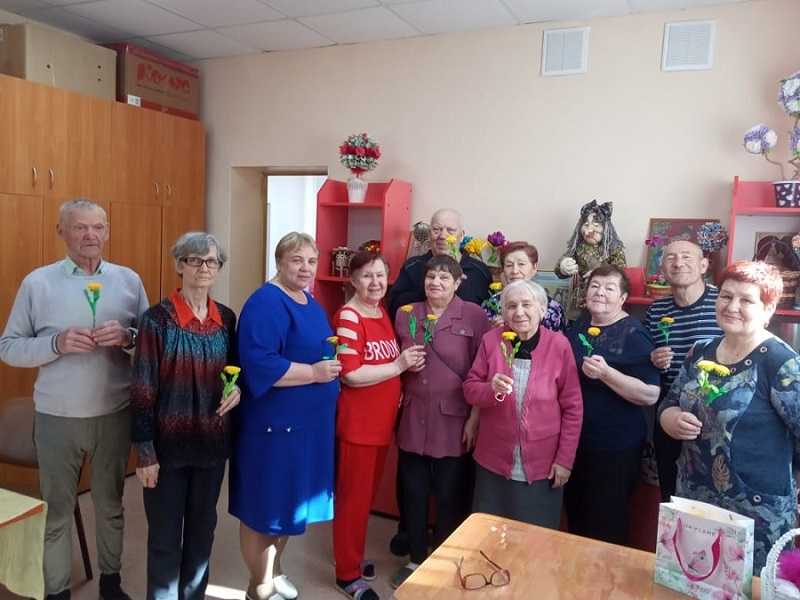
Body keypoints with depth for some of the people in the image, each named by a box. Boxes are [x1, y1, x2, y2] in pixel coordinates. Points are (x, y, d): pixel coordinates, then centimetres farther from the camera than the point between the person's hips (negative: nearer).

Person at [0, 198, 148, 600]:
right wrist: (57, 344, -19)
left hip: (115, 414, 2)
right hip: (57, 417, -1)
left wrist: (127, 337, -17)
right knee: (56, 508, 11)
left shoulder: (129, 280, 2)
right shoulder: (37, 282, -2)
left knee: (111, 503, 17)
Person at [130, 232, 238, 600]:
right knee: (165, 535, 8)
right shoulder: (158, 319, -12)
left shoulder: (226, 318, 2)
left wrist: (237, 388, -7)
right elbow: (142, 389, -11)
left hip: (213, 441, 5)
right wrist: (144, 451, -13)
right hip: (169, 443, -4)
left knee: (203, 527, 19)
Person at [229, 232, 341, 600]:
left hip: (308, 422, 9)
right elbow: (259, 365, -28)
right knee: (264, 506, 7)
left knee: (288, 502, 22)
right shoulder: (266, 303, -18)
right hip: (274, 424, -9)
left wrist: (333, 359, 5)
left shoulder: (311, 304, 12)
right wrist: (314, 373, -24)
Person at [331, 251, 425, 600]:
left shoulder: (384, 315, 9)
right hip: (357, 424, -8)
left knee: (368, 494, 20)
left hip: (382, 421, 8)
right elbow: (351, 375, -23)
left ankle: (352, 556, 39)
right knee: (353, 498, 5)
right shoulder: (348, 316, -16)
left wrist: (407, 364, 3)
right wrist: (399, 365, -19)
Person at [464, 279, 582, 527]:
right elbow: (469, 389, 1)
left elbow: (573, 407, -5)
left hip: (542, 465, -2)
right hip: (494, 461, 2)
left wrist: (565, 459, -5)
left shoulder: (559, 345, -9)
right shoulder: (491, 340, -4)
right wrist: (492, 389, -21)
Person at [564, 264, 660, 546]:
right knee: (575, 513, 22)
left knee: (607, 526, 9)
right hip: (573, 439, 7)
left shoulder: (633, 335, -14)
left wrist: (606, 373, -30)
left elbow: (651, 395, -22)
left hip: (614, 446, -6)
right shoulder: (578, 324, 5)